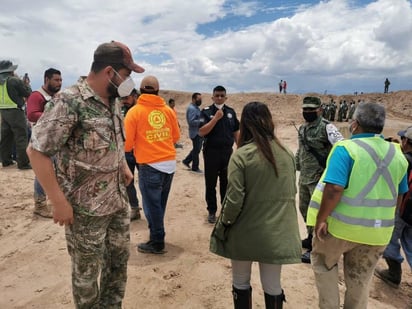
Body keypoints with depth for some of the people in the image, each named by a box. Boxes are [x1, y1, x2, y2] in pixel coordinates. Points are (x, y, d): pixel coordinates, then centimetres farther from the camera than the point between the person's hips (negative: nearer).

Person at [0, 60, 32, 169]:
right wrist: (27, 84, 12)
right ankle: (23, 162, -5)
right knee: (21, 137, -4)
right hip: (15, 111, -7)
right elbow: (28, 93, -6)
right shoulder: (15, 81, -11)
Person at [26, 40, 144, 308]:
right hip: (85, 208, -7)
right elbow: (36, 151, -19)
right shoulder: (69, 102, -20)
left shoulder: (113, 101, 5)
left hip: (119, 200, 8)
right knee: (87, 271, 14)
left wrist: (124, 166, 10)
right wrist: (59, 201, -19)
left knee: (119, 259, 21)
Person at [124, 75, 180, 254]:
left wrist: (133, 147, 15)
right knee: (160, 203, 19)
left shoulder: (134, 111, -6)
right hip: (170, 162, 5)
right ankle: (157, 235, 33)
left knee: (152, 204, 8)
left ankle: (157, 243, 19)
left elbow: (127, 142, -7)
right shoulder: (168, 110, 4)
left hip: (149, 165, -5)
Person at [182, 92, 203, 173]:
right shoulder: (192, 108, -18)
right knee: (196, 150, 1)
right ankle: (195, 168, 14)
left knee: (196, 149, 18)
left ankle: (186, 161, 29)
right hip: (196, 133, -10)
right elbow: (191, 121, -26)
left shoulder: (195, 108, 14)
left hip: (199, 132, 10)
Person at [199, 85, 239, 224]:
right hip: (211, 152, -3)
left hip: (228, 151, 3)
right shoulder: (206, 111, -5)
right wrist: (216, 118, -20)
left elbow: (236, 132, 12)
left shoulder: (231, 112, 6)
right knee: (211, 183, 7)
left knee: (226, 182, 12)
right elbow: (201, 132, -16)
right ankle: (212, 211, 20)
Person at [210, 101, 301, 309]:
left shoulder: (242, 155, -18)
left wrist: (224, 223, -1)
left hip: (246, 232, -3)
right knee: (273, 286, 18)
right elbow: (291, 192, 10)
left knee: (241, 283, 18)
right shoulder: (286, 153, -2)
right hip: (276, 232, 4)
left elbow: (234, 200, -18)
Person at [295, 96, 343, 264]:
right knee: (304, 209, 19)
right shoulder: (302, 128, 11)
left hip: (319, 178, -8)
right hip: (304, 177, 8)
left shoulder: (326, 127, -15)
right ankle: (311, 238, 39)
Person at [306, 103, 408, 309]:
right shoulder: (397, 154, 4)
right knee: (360, 280, 21)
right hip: (377, 231, 5)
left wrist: (321, 219, -16)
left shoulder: (346, 148, -17)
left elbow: (334, 189, -26)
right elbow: (399, 197, 11)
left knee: (323, 263, 22)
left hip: (341, 225, -5)